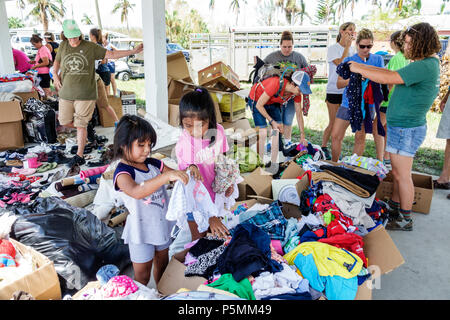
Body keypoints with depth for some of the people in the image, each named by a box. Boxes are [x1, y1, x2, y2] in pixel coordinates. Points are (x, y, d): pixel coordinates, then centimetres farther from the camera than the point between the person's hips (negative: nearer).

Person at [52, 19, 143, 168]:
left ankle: (79, 156, 6)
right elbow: (57, 61, 26)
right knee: (64, 121, 9)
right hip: (66, 92, 4)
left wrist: (133, 51, -8)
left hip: (85, 94, -4)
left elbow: (111, 54, -2)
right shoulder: (63, 46, 8)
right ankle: (82, 132, 40)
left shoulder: (90, 47, -2)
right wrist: (55, 75, 9)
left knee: (80, 125, -3)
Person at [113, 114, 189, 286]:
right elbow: (136, 191, -41)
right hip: (141, 232, -7)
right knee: (142, 276, 11)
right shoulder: (122, 172, -21)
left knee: (162, 265, 26)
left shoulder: (153, 163, -1)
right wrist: (166, 176, -49)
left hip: (161, 225, 7)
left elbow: (177, 175, 4)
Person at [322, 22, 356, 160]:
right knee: (333, 123, -2)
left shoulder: (352, 49, 11)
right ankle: (323, 147, 15)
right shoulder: (333, 48, -5)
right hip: (334, 90, -5)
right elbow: (341, 64, -20)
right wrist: (347, 45, -16)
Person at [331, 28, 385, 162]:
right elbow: (339, 83, -3)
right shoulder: (348, 60, 2)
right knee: (336, 136, -1)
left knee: (360, 138, 5)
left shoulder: (378, 59, 5)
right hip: (347, 103, 0)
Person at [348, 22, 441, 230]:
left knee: (402, 175, 1)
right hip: (403, 126, 10)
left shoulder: (425, 67, -21)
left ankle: (405, 219, 14)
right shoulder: (428, 64, 12)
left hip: (406, 129, -10)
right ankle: (394, 207, 36)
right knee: (397, 172, 21)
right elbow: (392, 73, 17)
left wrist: (359, 69, -14)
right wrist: (364, 68, 11)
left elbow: (389, 78, -25)